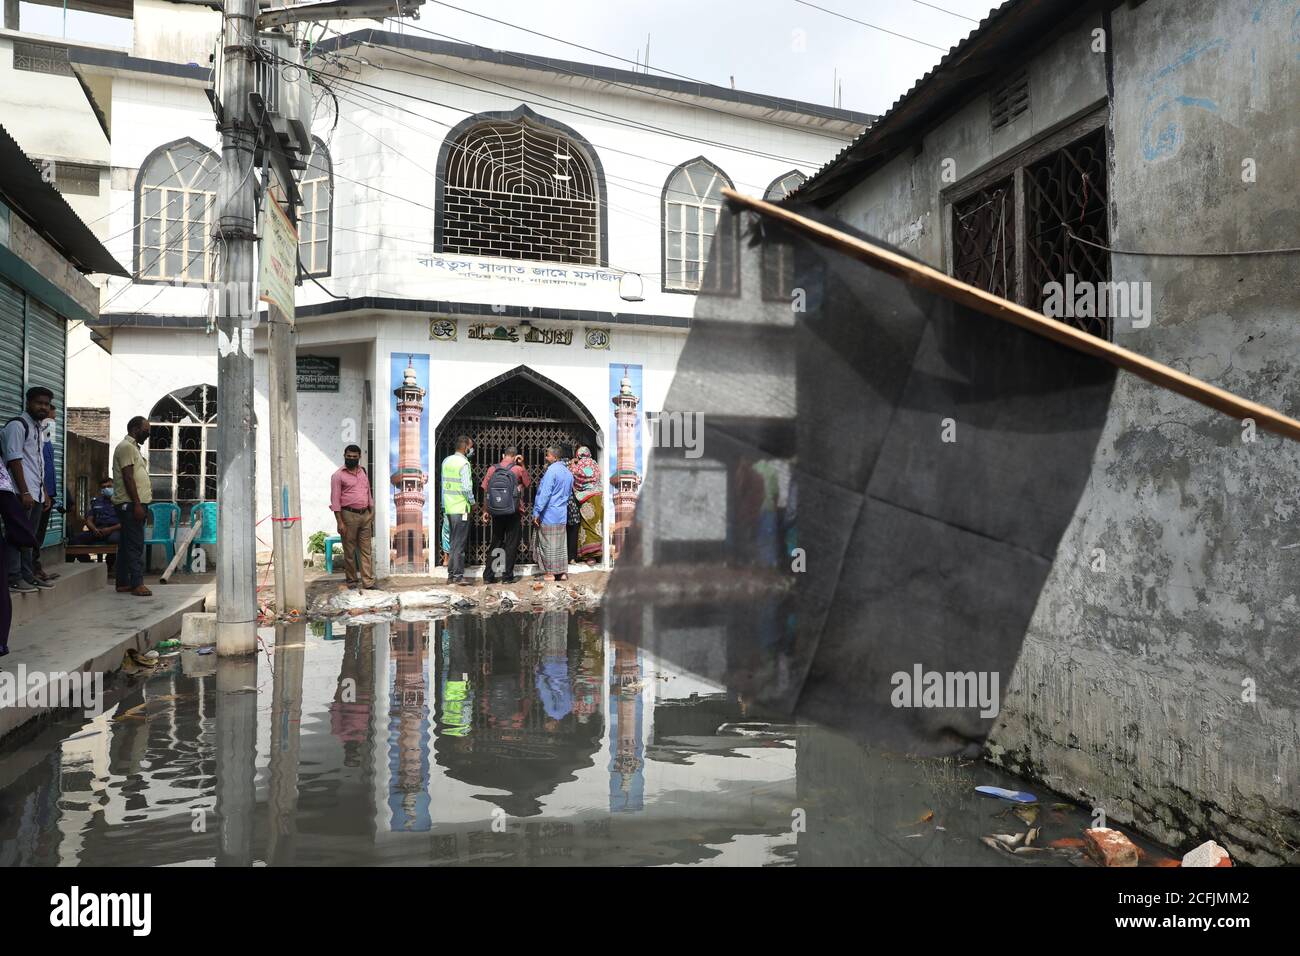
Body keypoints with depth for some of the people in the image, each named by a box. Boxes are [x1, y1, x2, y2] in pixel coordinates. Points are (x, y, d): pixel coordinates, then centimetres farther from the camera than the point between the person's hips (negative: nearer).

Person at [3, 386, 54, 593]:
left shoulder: (37, 428, 20)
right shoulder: (17, 425, -7)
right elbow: (14, 460, -14)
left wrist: (44, 492, 20)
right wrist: (24, 492, -18)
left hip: (36, 494, 9)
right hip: (22, 494, -9)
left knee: (30, 537, 13)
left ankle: (28, 575, 19)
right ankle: (14, 578, -3)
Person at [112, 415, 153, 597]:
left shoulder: (133, 447, 22)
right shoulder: (126, 446, -10)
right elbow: (128, 477, -18)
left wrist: (141, 504, 20)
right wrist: (137, 504, -22)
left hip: (133, 504, 10)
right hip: (130, 504, -10)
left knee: (126, 544, 11)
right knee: (135, 545, -12)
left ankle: (123, 583, 15)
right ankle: (137, 584, -13)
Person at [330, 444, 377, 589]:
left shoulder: (363, 472, 13)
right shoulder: (338, 475, -5)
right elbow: (335, 500, -8)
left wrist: (372, 515, 13)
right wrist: (340, 522, -14)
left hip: (365, 515, 5)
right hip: (349, 515, -5)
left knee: (366, 550, 3)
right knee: (349, 550, 3)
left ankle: (368, 582, 4)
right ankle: (352, 580, 15)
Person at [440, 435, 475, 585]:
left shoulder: (446, 461, 9)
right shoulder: (464, 463, -14)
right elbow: (466, 488, -19)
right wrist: (472, 502, -4)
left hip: (448, 508, 7)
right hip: (461, 508, -7)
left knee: (453, 542, 13)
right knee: (459, 543, -2)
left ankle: (451, 575, 15)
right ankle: (458, 576, 1)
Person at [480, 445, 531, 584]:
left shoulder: (492, 469, 1)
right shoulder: (518, 469, -7)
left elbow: (485, 491, 3)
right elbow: (529, 482, 10)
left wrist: (485, 511, 11)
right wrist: (522, 465, 9)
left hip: (496, 513, 3)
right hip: (514, 513, -3)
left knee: (495, 543, 13)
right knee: (512, 544, 6)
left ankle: (488, 575, 13)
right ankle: (507, 576, 6)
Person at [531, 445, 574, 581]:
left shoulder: (552, 470, -14)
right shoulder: (568, 473, 13)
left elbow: (545, 493, -18)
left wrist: (537, 512, -16)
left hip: (549, 514, -8)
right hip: (562, 515, 8)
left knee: (548, 545, -1)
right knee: (561, 544, 11)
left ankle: (550, 574, 2)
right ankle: (562, 572, 14)